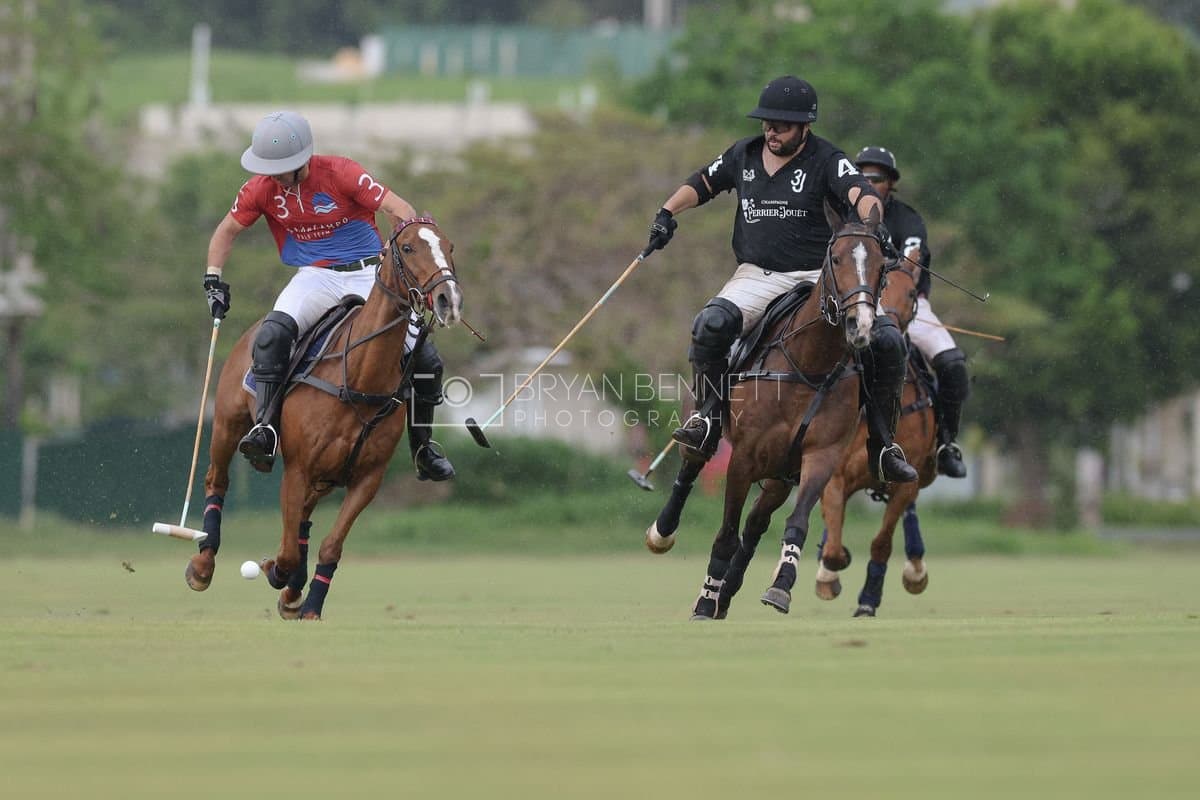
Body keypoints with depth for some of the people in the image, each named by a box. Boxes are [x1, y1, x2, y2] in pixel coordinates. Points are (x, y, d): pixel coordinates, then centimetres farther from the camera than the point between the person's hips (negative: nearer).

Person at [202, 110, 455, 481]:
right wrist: (213, 280, 0)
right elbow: (226, 232, 11)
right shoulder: (262, 189, -4)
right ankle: (265, 429, -31)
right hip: (314, 277, 1)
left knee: (425, 357, -12)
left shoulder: (340, 173, -14)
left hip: (368, 273, -1)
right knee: (273, 332, -32)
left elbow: (399, 210, -15)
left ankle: (423, 448, 9)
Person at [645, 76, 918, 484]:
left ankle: (882, 445, -2)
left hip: (818, 276, -2)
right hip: (757, 276, 2)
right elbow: (702, 183, 27)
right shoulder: (744, 155, 10)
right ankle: (708, 417, -10)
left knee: (887, 340, -18)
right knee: (710, 325, -30)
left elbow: (861, 194, -20)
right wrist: (668, 213, 12)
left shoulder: (826, 160, -2)